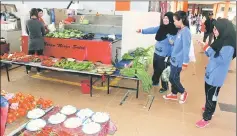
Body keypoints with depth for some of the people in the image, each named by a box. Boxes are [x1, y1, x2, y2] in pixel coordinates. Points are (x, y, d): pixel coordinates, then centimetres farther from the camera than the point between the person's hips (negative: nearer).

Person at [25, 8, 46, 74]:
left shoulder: (27, 22, -6)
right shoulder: (40, 22, -11)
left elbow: (27, 32, 6)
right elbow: (44, 33, 0)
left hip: (31, 41, 2)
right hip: (39, 41, -2)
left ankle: (28, 69, 28)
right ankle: (39, 70, 16)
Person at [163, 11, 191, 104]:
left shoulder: (185, 31, -21)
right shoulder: (180, 30, 7)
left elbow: (186, 48, -22)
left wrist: (185, 63, -20)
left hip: (179, 61, -8)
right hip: (174, 59, 9)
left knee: (172, 78, 3)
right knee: (175, 78, 17)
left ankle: (183, 93, 24)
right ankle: (174, 94, 33)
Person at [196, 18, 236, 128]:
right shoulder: (221, 40, 5)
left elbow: (221, 59, -25)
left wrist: (208, 49, -22)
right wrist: (206, 48, -2)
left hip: (216, 76, -8)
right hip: (210, 73, 8)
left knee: (211, 96, 3)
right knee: (208, 94, 24)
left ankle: (206, 118, 17)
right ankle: (208, 108, 45)